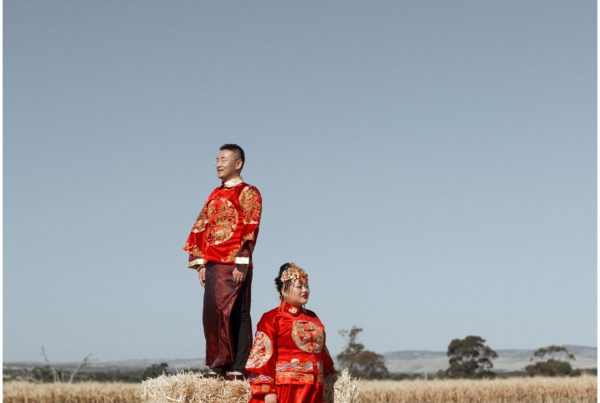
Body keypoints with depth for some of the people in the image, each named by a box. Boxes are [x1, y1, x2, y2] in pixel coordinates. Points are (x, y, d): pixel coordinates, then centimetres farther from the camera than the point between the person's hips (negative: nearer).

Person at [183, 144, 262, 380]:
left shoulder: (248, 193, -1)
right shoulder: (215, 195, 21)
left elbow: (249, 229, -10)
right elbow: (201, 229, 18)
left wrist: (241, 263, -18)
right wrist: (201, 263, 9)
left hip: (234, 265, -7)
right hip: (213, 264, 7)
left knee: (234, 314, -10)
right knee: (211, 313, 4)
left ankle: (237, 368, -8)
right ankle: (216, 366, 8)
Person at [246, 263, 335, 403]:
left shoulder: (312, 318, 18)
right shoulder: (271, 318, -3)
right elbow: (263, 356, -9)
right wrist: (267, 390, -16)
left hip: (313, 390, 6)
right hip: (284, 388, -6)